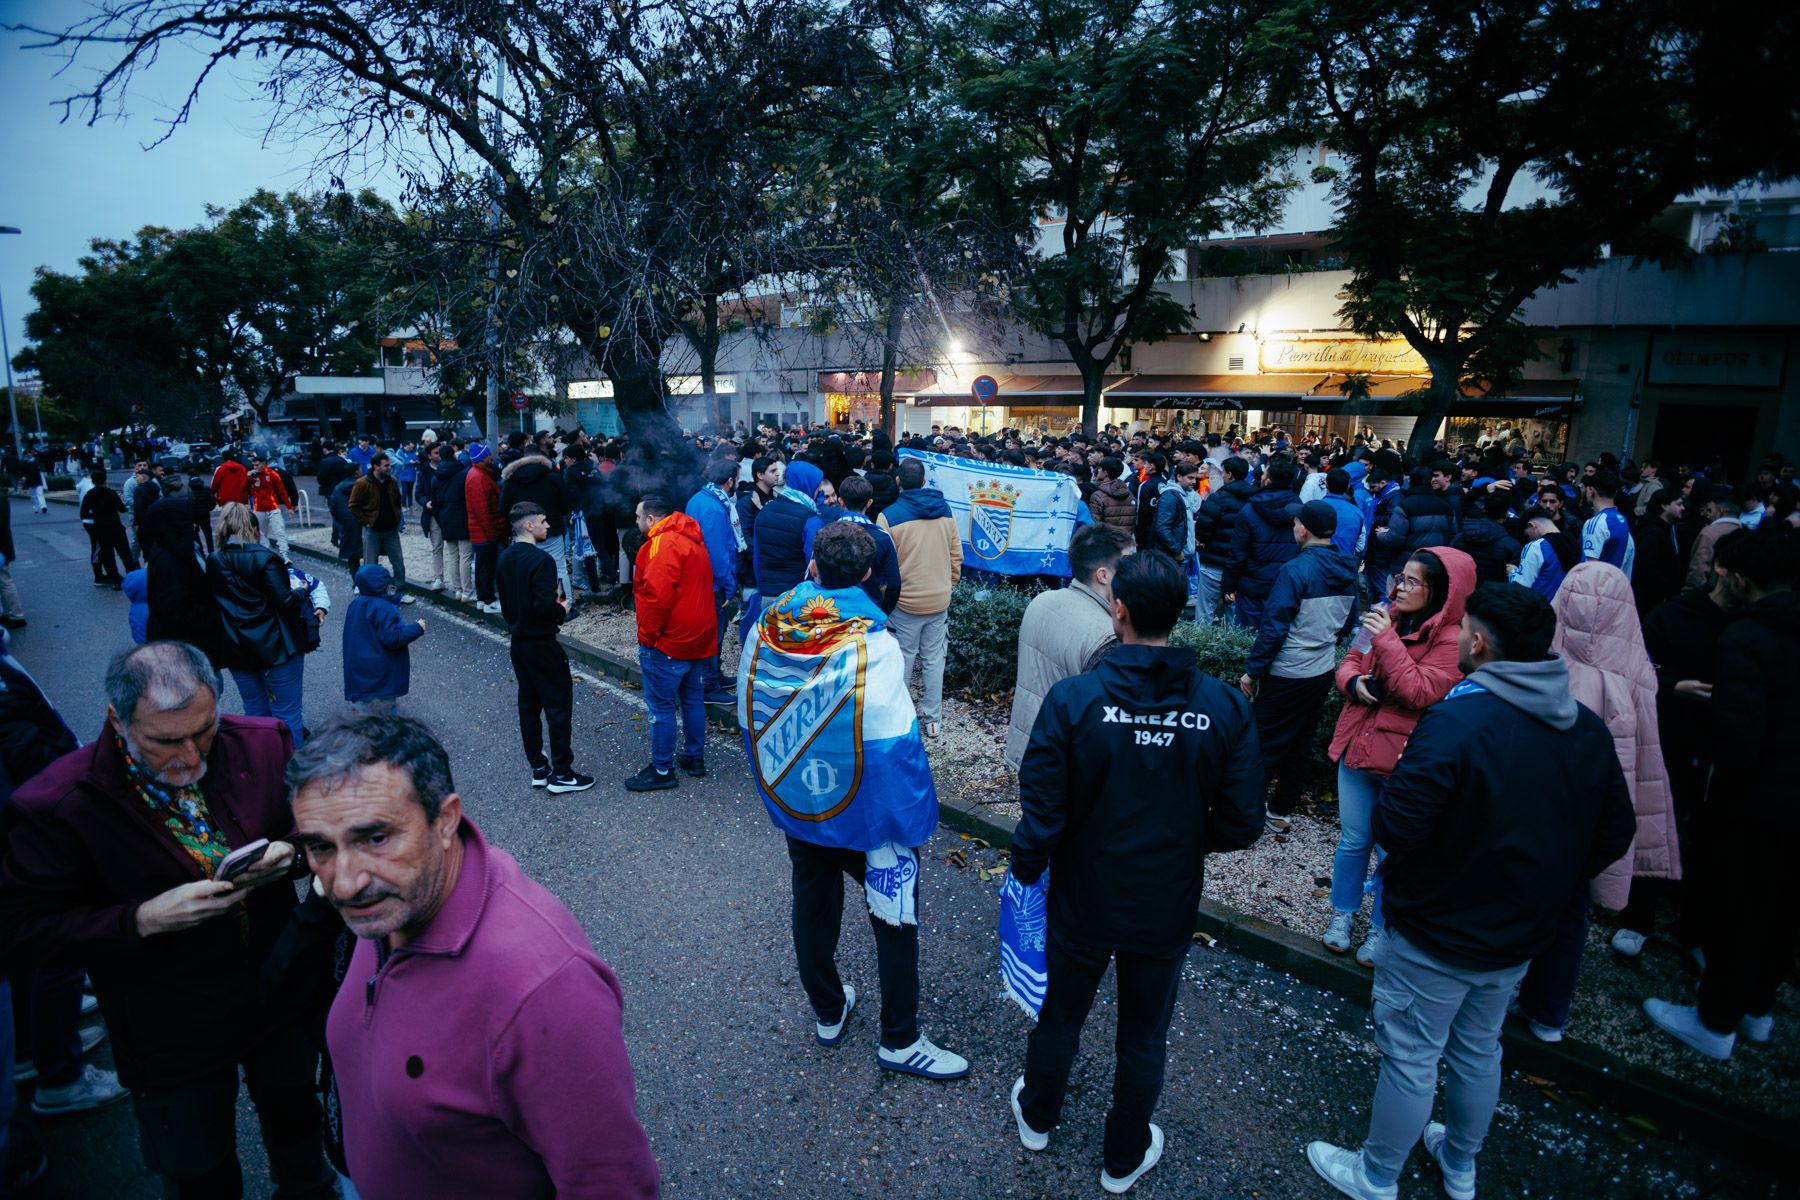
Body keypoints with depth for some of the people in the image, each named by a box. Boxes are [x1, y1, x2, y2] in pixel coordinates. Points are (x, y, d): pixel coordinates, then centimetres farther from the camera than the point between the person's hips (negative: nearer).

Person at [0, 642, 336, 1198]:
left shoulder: (263, 744, -17)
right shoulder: (57, 804, -25)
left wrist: (290, 853, -22)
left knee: (296, 1110, 30)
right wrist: (142, 920, -30)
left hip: (280, 989, 3)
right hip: (175, 1036, -3)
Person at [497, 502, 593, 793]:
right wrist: (562, 610, -7)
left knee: (529, 704, 14)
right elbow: (543, 605, -26)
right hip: (541, 644, -9)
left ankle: (538, 768, 23)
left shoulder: (504, 559, 7)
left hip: (518, 642, 9)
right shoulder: (541, 560, -20)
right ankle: (561, 773, 4)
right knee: (559, 703, 0)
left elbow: (505, 601, 14)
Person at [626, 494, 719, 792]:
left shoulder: (663, 544, -19)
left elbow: (658, 598, -27)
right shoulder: (692, 540, 12)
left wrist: (645, 639, -16)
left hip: (668, 643, -10)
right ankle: (695, 757, 30)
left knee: (661, 706, 1)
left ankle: (662, 770, 10)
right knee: (693, 699, 19)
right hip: (699, 639, 10)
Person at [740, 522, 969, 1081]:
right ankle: (899, 1040, 26)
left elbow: (750, 721, 3)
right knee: (894, 914, 12)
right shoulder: (873, 646, -25)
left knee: (813, 903, 22)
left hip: (793, 802, 6)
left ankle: (828, 1013, 43)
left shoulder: (766, 630, -8)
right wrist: (908, 816, -12)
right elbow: (891, 742, -25)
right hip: (860, 811, -5)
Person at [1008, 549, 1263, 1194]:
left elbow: (1042, 815, -21)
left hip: (1083, 902, -1)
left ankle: (1037, 1117, 52)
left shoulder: (1072, 699, -25)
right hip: (1167, 910, 1)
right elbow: (1241, 823, -12)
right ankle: (1124, 1159, 46)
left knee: (1059, 1015, 25)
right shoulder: (1226, 708, -18)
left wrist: (1026, 872, -1)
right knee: (1144, 1037, 24)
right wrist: (1183, 836, 7)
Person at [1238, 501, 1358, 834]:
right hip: (1323, 670, 7)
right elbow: (1346, 621, 15)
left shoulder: (1296, 570, -20)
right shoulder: (1347, 572, 3)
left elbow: (1274, 626, -20)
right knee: (1302, 741, 14)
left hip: (1287, 673, -7)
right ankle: (1281, 812, 25)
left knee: (1267, 743, 3)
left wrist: (1252, 670, -13)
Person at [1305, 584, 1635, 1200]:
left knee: (1410, 1061, 11)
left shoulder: (1455, 722, -28)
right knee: (1478, 1052, 26)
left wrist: (1392, 786, -8)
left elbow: (1395, 830, -29)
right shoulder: (1589, 729, -4)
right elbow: (1615, 833, 6)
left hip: (1435, 939, -7)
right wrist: (1543, 889, 15)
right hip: (1519, 939, 7)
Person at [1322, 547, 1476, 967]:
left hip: (1404, 759, -5)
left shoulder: (1451, 639, -14)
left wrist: (1387, 641, -26)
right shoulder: (1388, 617, 4)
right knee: (1353, 840, 16)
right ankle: (1342, 914, 33)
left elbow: (1420, 693, -23)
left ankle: (1382, 928, 27)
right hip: (1358, 745, 5)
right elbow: (1350, 662, 13)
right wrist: (1354, 681, -9)